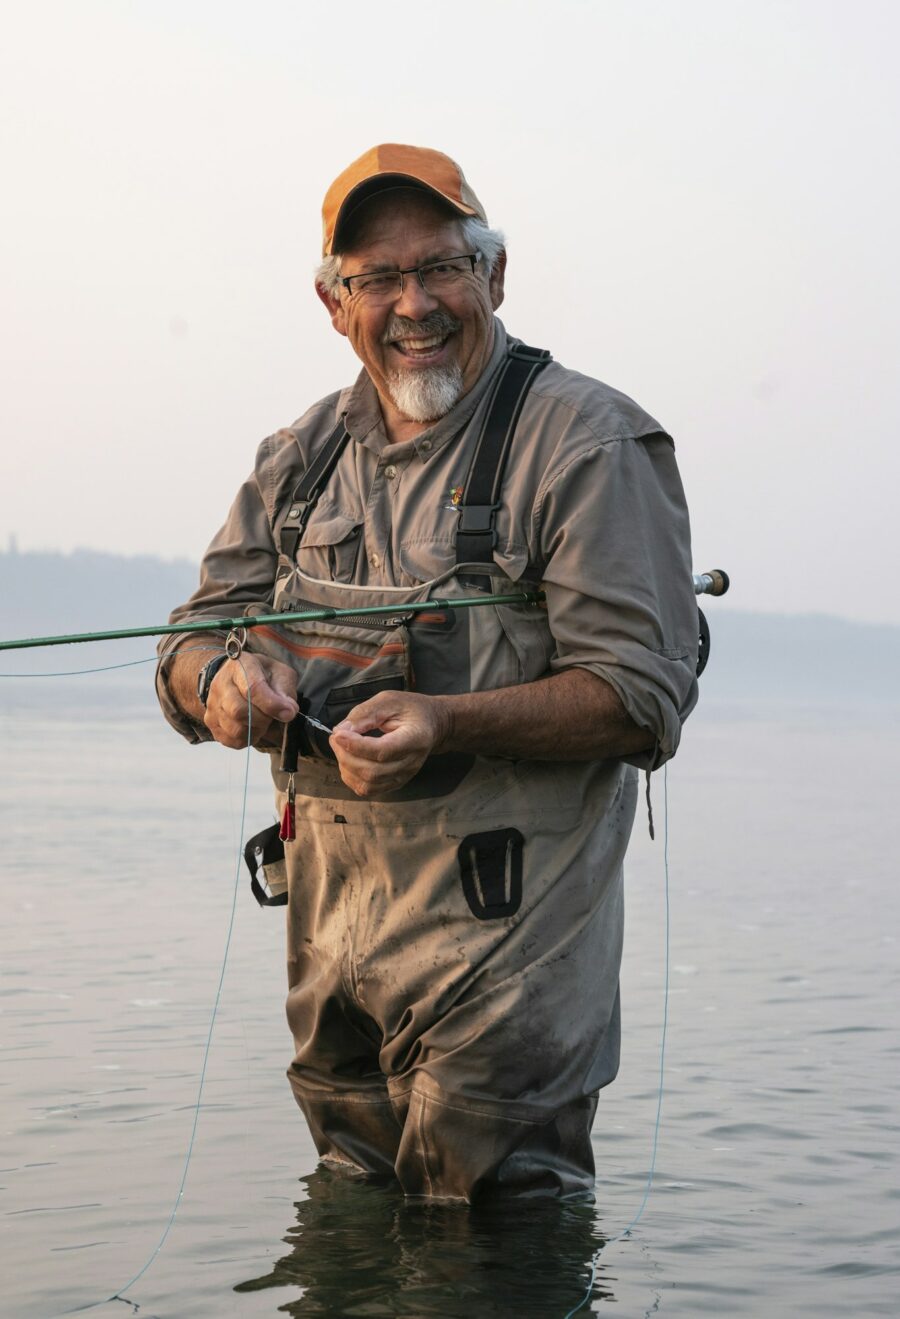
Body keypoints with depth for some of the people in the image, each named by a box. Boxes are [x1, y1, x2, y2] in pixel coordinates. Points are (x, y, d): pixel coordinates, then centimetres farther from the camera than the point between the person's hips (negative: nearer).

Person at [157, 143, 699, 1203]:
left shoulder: (589, 443, -8)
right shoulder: (303, 457, 12)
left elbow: (641, 698, -15)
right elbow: (191, 646, 12)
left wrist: (448, 724, -29)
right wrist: (225, 681, -14)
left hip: (504, 930, -6)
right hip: (330, 927, 6)